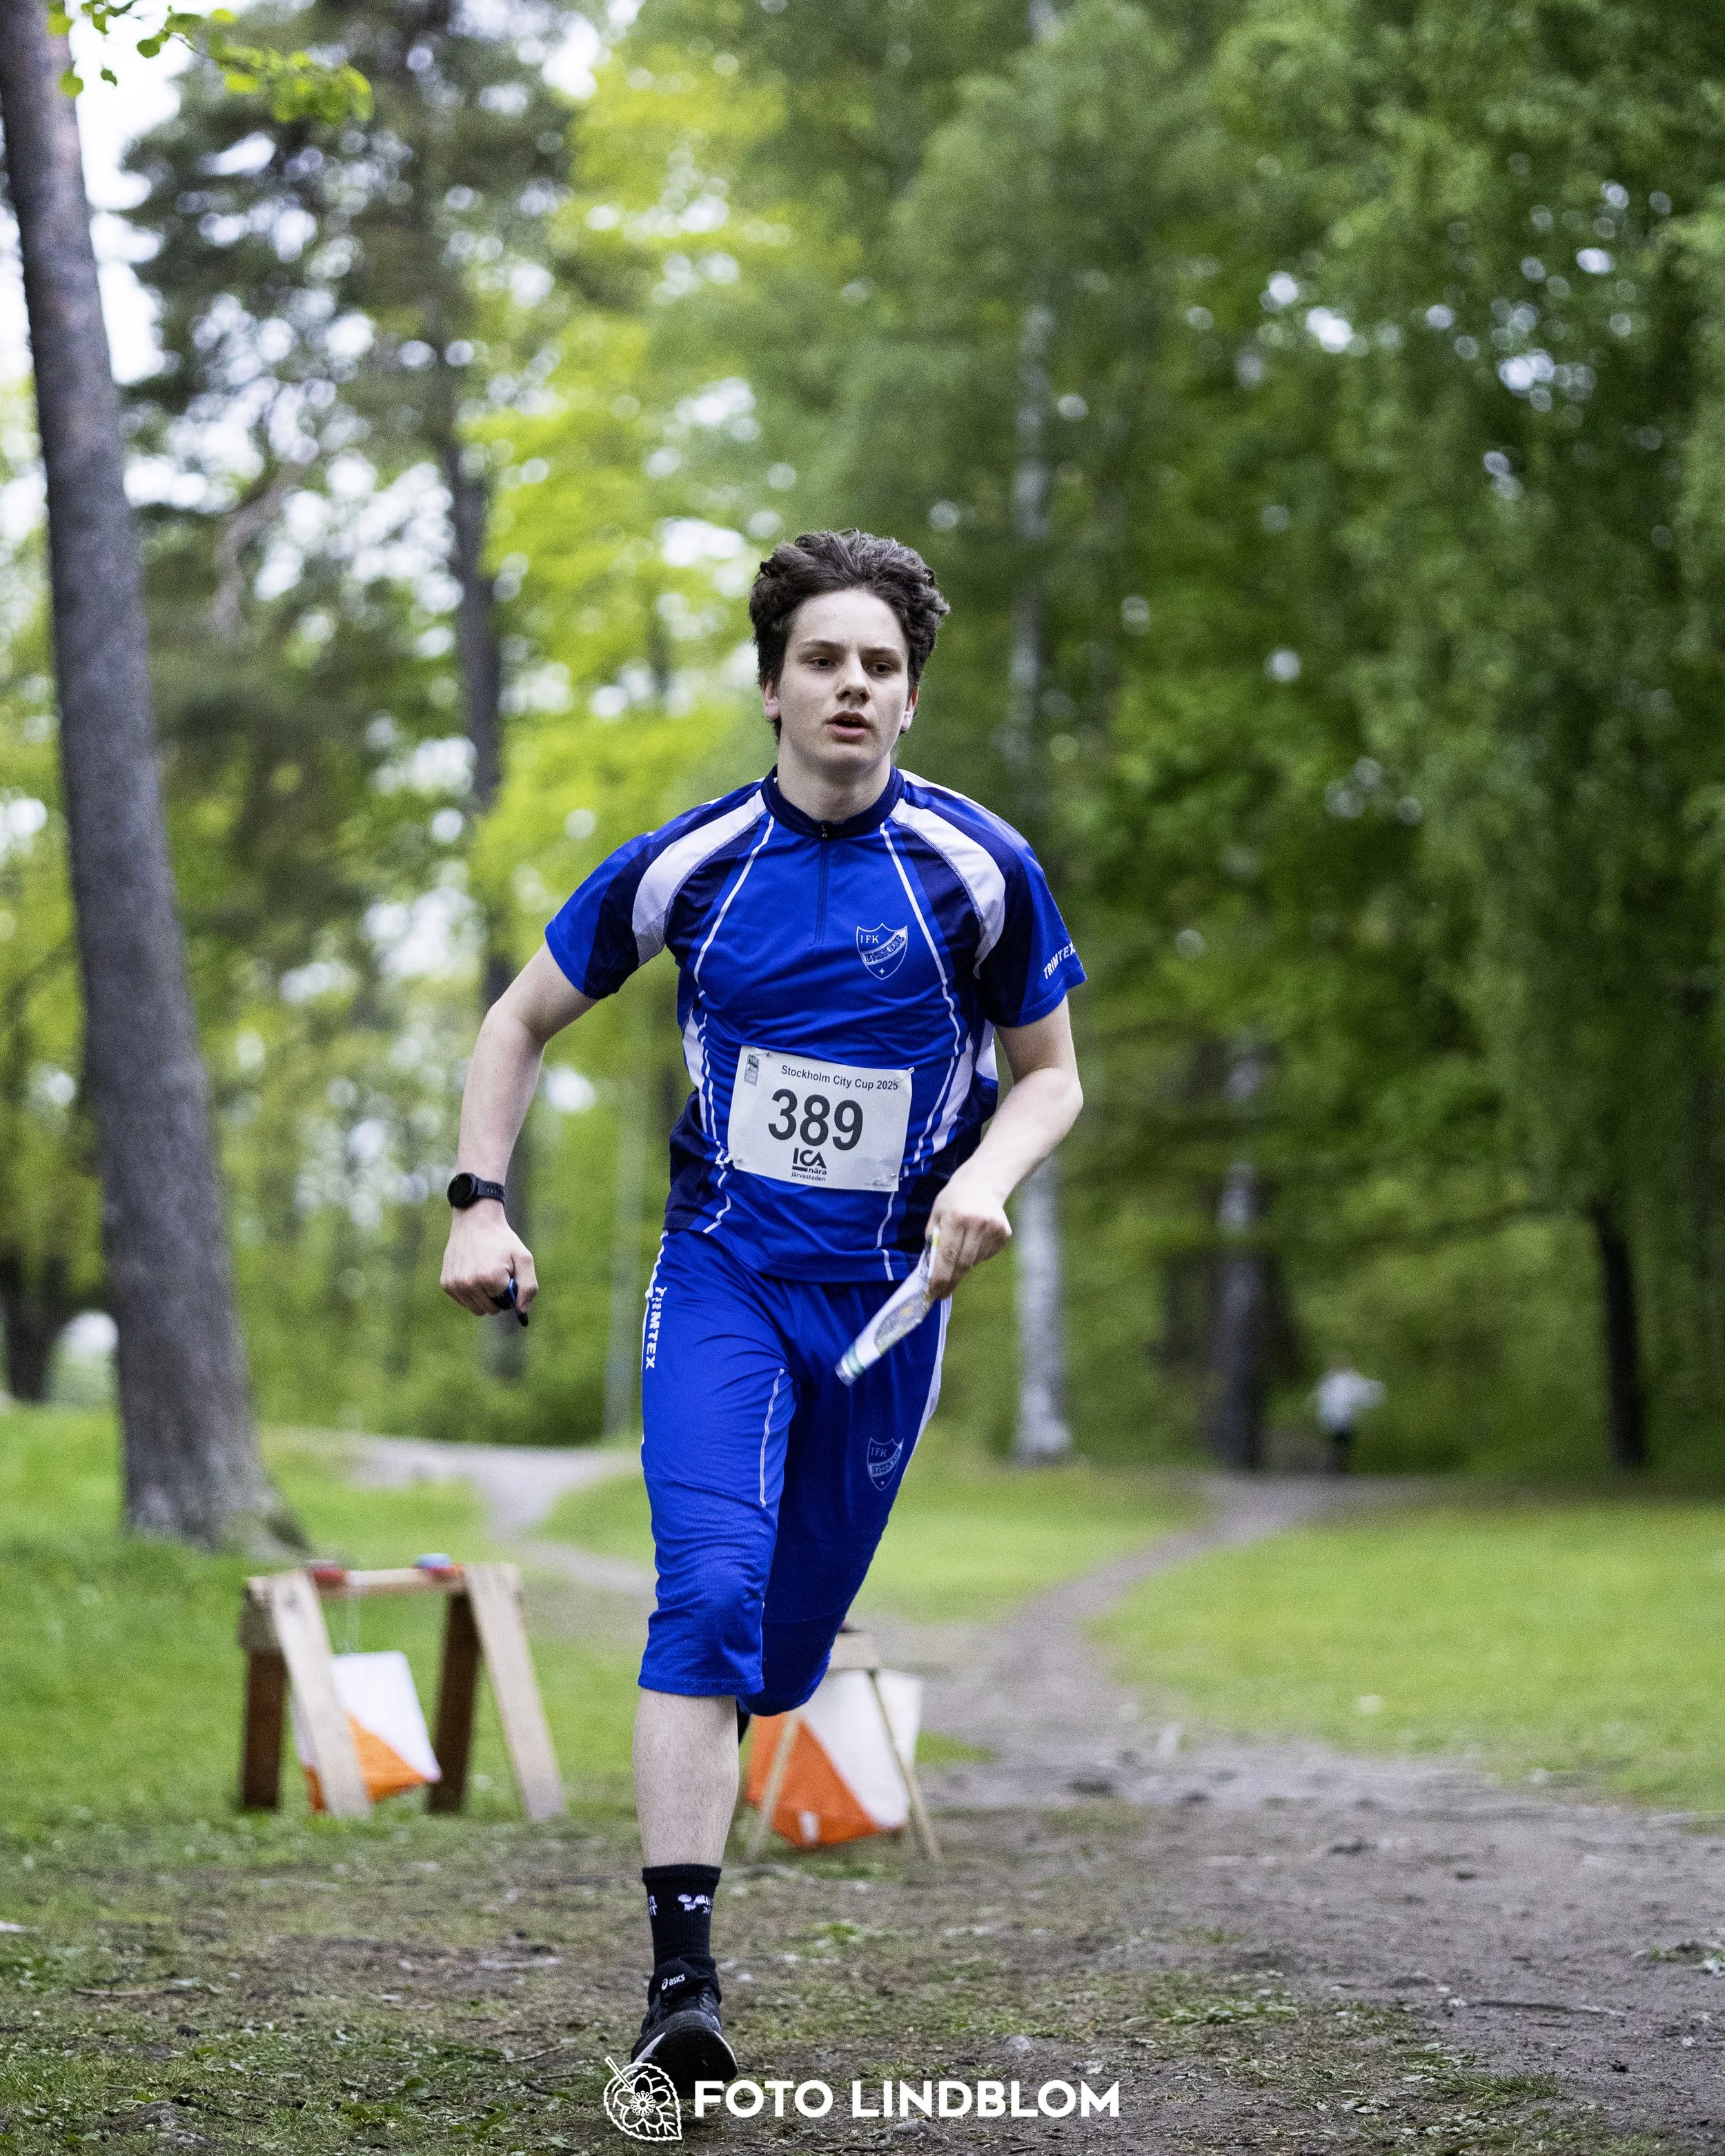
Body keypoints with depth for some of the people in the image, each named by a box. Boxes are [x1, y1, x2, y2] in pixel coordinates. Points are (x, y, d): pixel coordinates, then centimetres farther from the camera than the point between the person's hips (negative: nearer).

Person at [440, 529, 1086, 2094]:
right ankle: (681, 1975, -23)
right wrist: (481, 1204, -1)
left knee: (790, 1640, 7)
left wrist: (986, 1177, -12)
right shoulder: (688, 867, -4)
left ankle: (702, 1777, 39)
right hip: (722, 1273, -1)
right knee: (710, 1589, -20)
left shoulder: (981, 870, -4)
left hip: (888, 1298, 1)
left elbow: (1050, 1074, 8)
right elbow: (522, 1022, 10)